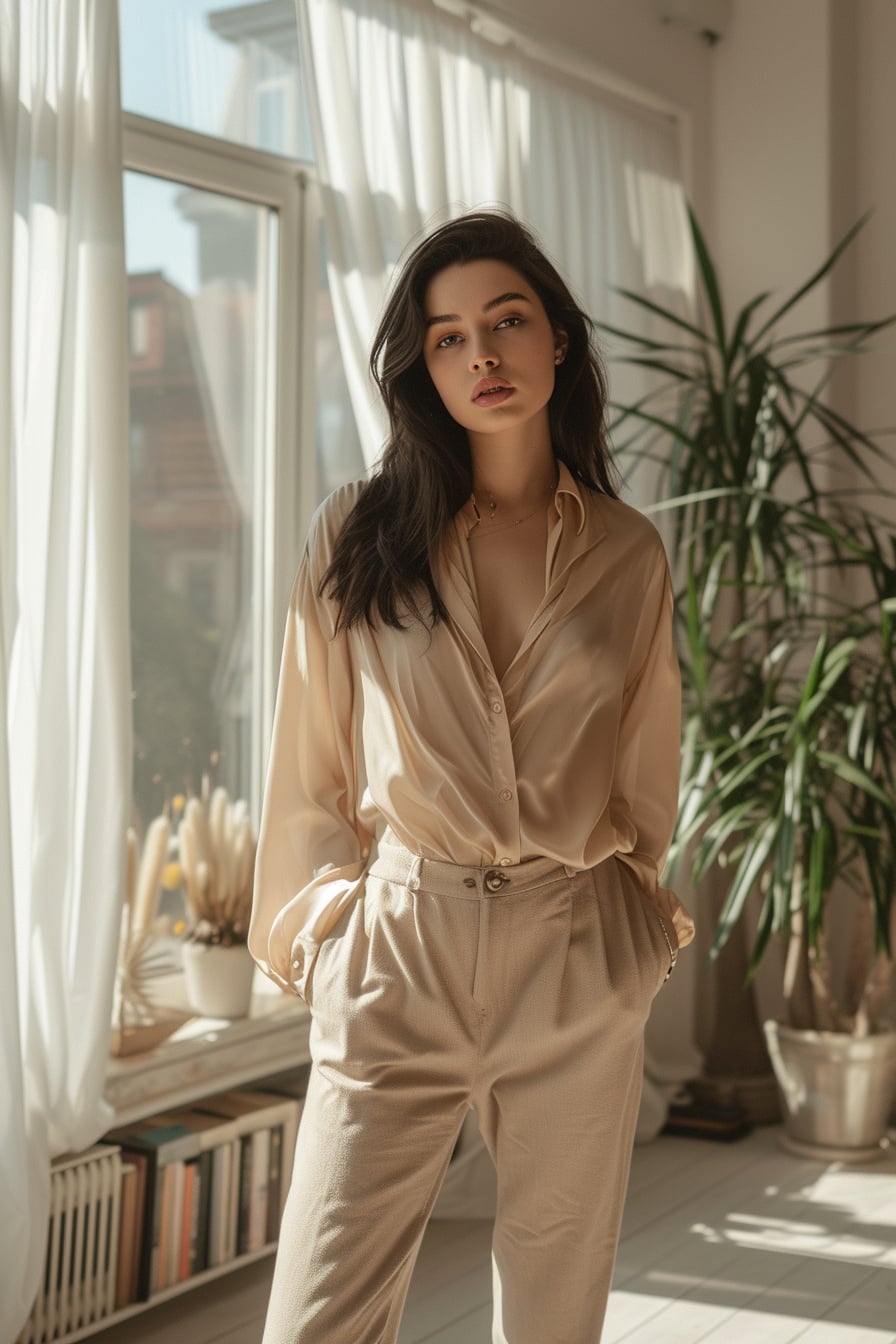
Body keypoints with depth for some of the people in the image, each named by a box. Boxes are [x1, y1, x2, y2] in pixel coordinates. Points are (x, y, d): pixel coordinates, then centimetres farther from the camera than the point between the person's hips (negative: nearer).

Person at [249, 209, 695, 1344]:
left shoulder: (627, 556, 7)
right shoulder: (356, 536, 2)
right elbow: (311, 761, 8)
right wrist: (318, 925, 7)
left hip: (579, 963, 2)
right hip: (398, 953, -1)